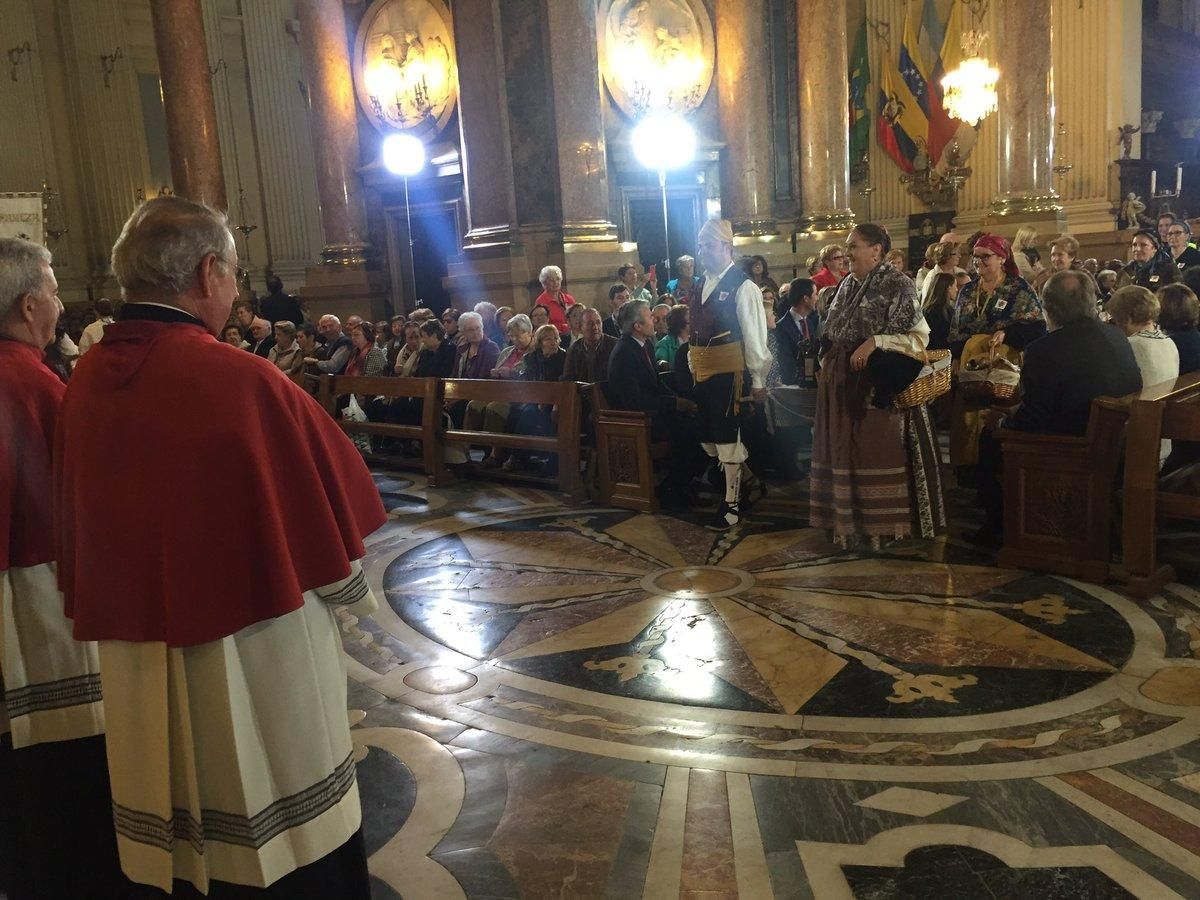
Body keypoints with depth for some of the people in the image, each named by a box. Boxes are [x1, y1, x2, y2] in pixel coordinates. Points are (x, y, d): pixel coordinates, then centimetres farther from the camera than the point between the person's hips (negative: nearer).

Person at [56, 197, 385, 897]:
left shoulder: (85, 385, -4)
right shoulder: (241, 380, -22)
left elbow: (80, 530, 8)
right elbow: (327, 508, -11)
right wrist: (351, 591, 8)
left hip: (141, 675, 6)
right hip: (260, 667, -5)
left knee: (184, 839, 21)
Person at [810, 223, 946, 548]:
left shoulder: (897, 285, -9)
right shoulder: (847, 284, 12)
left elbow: (919, 335, -14)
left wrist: (875, 342, -23)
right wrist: (826, 365, 10)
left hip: (878, 383, -7)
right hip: (842, 382, 7)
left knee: (878, 450, -1)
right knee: (845, 450, 10)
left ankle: (883, 526, 10)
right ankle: (849, 519, 21)